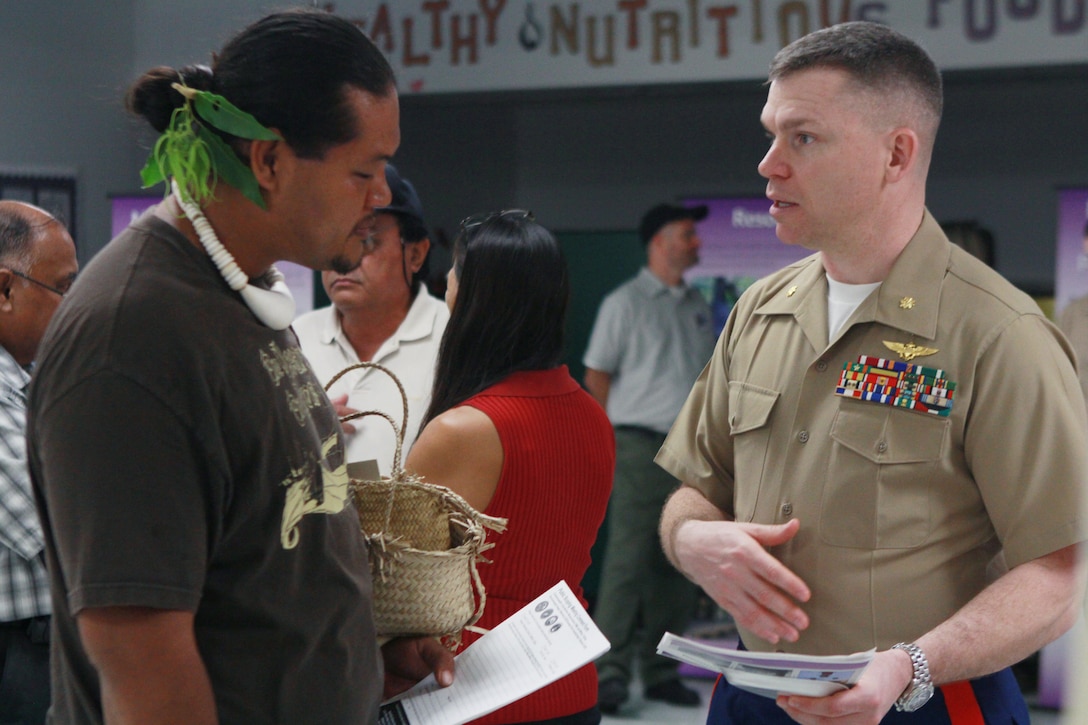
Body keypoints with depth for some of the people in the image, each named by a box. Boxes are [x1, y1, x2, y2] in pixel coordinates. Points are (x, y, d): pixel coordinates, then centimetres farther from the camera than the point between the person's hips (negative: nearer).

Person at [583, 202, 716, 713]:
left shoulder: (698, 307, 17)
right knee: (628, 560, -10)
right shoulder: (625, 303, 0)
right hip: (642, 446, -6)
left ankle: (660, 671, 15)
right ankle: (610, 674, -7)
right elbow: (596, 375, 0)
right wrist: (619, 435, -4)